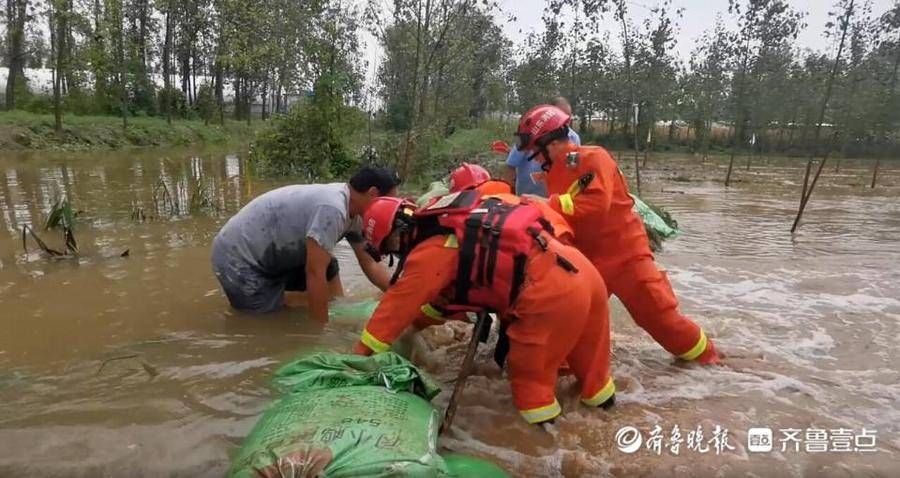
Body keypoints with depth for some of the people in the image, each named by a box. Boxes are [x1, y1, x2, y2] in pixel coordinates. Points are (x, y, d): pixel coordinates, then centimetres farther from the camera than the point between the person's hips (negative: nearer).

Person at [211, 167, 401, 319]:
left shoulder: (353, 211, -1)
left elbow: (369, 262, 4)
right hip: (237, 259, -9)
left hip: (269, 255, 9)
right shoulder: (332, 208, -30)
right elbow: (315, 272, -27)